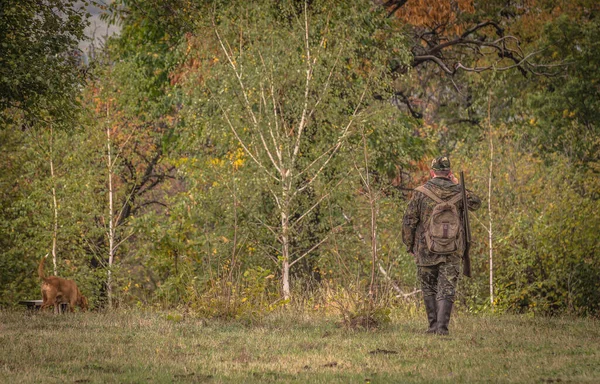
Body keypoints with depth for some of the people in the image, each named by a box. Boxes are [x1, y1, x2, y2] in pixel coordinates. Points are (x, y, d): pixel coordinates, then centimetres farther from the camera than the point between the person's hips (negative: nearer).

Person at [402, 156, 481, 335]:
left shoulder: (420, 193, -5)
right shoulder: (457, 192, -1)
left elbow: (409, 222, -3)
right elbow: (476, 203, 20)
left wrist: (409, 245, 8)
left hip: (426, 250, 0)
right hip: (452, 252, 0)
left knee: (429, 289, 14)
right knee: (446, 290, 0)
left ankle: (433, 325, 14)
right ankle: (442, 326, -13)